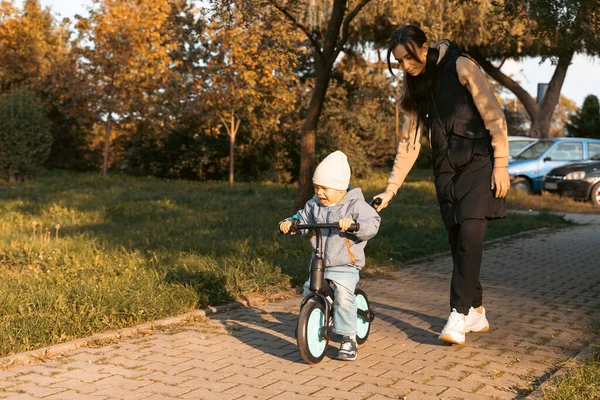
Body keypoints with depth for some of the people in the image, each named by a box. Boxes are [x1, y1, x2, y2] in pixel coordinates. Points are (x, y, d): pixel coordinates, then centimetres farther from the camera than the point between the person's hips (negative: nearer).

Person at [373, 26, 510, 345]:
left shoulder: (460, 67, -9)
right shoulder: (415, 85, 8)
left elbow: (494, 117, -9)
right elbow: (409, 141, 9)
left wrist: (500, 166, -13)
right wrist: (390, 189, 3)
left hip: (478, 163, -6)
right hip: (446, 169, 6)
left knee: (469, 235, -17)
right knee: (457, 241, 4)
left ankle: (458, 315, -15)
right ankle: (476, 313, 15)